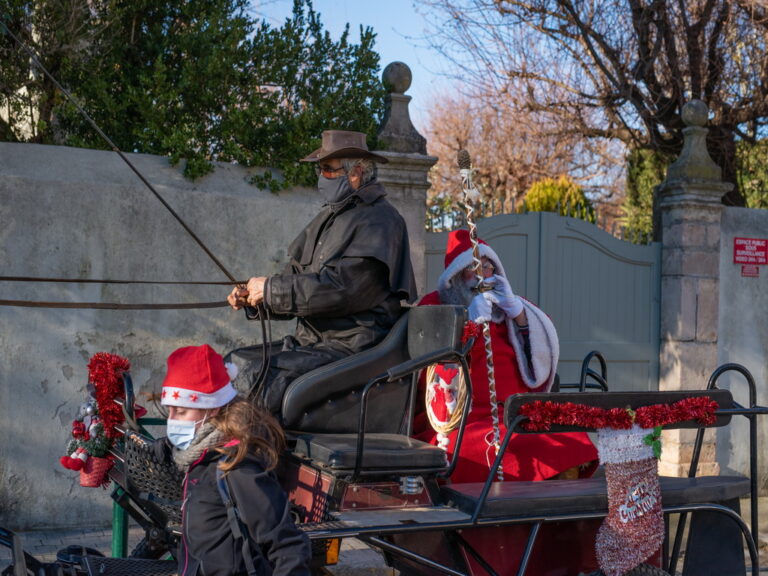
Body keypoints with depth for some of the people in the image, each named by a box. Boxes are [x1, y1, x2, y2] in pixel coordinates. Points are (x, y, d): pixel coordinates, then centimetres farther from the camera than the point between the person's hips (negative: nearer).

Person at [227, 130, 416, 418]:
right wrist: (251, 296, 1)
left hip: (351, 346, -9)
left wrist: (271, 289, -13)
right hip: (311, 340, 9)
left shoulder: (379, 220, -10)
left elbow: (341, 289, -20)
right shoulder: (328, 218, 19)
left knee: (259, 378, -24)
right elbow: (296, 278, 20)